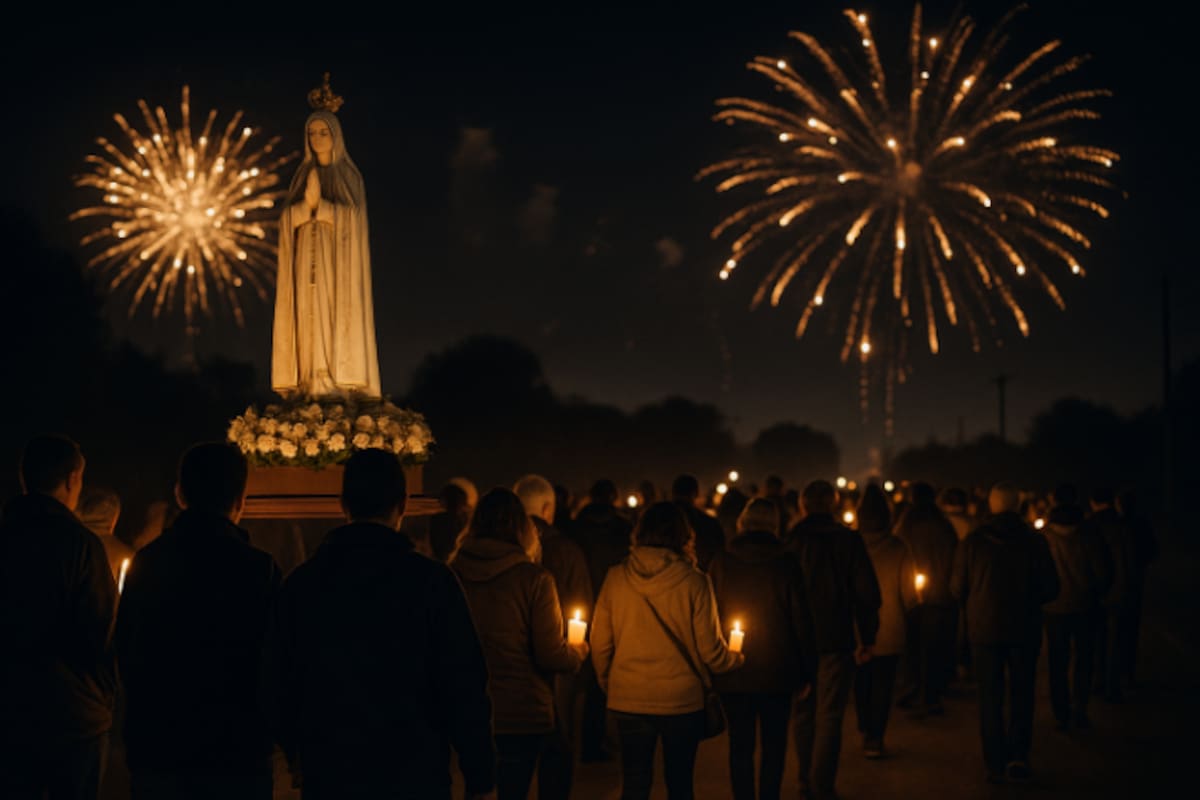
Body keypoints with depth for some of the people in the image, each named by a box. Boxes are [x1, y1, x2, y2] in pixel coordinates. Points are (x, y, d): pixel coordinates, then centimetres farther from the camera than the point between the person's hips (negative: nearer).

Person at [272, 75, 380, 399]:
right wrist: (307, 202, -16)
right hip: (308, 260, 3)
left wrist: (319, 203, -18)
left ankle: (339, 384, -11)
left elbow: (354, 214, -8)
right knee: (310, 320, -3)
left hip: (338, 260, -3)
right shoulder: (302, 175, 13)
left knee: (337, 319, -9)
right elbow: (287, 217, 4)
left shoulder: (349, 175, 4)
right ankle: (311, 384, -5)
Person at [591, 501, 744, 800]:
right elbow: (711, 651, -8)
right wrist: (737, 659, 14)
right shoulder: (694, 582, -12)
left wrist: (607, 684, 16)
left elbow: (600, 643, -2)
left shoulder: (616, 577, -6)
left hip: (629, 700, 2)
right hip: (682, 700, -1)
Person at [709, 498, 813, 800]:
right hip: (777, 672, 0)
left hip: (733, 673, 1)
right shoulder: (786, 563, -6)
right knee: (774, 744, 11)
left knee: (740, 745, 8)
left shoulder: (721, 563, -4)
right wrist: (805, 671, 5)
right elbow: (801, 619, -3)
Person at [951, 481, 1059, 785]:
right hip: (1024, 630, 0)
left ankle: (995, 765, 9)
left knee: (991, 697, 8)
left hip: (984, 630, 0)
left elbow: (957, 587, -1)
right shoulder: (1034, 542, -6)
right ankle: (1018, 755, -1)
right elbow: (1050, 589, -2)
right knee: (1021, 695, 12)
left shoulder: (972, 541, -5)